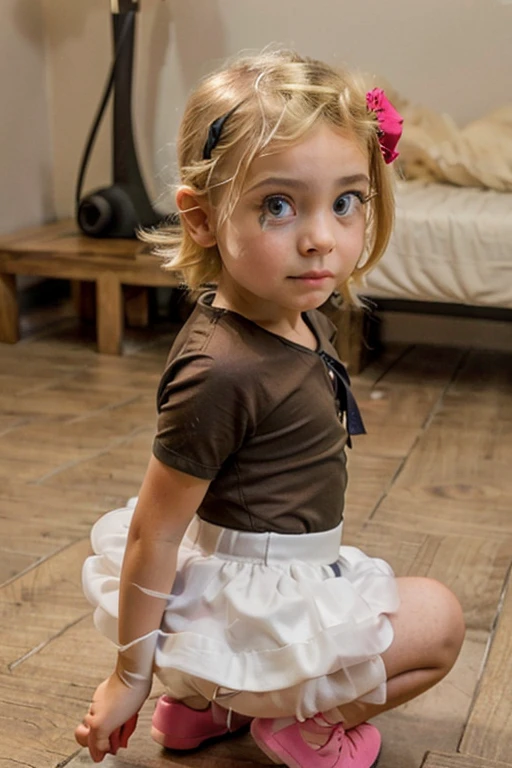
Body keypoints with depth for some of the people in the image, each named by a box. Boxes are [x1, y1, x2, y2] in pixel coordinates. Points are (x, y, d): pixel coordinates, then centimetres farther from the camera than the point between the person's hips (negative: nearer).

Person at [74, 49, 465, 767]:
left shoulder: (306, 321, -4)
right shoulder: (221, 372, -32)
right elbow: (152, 533, -23)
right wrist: (130, 676, -13)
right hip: (250, 596, -8)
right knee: (438, 618, 4)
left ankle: (203, 700, 24)